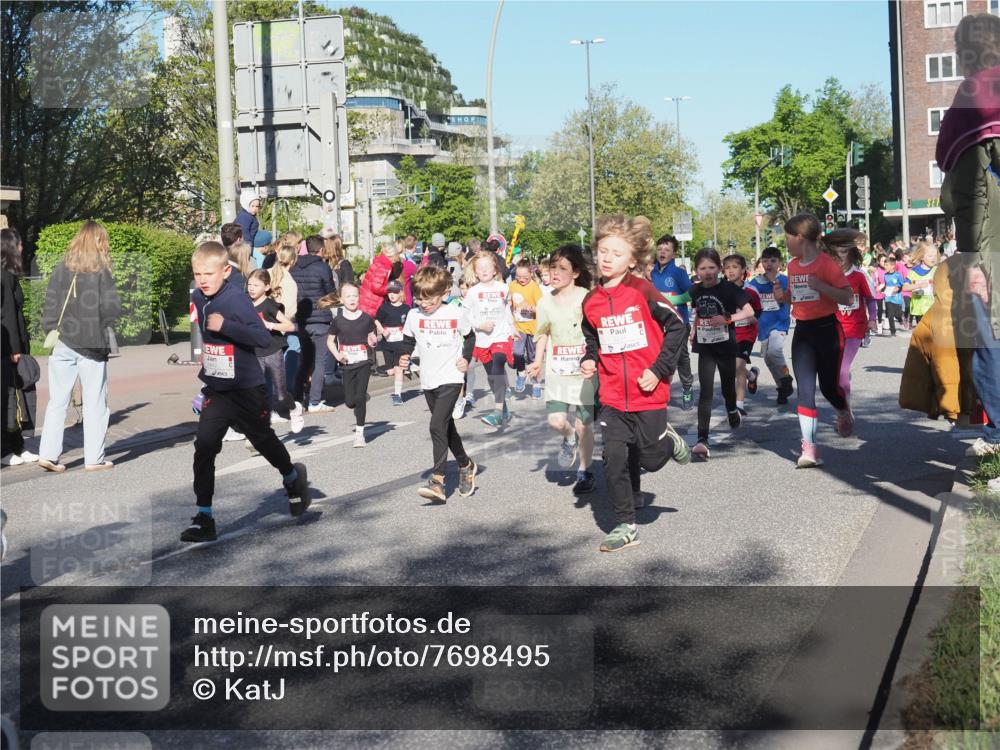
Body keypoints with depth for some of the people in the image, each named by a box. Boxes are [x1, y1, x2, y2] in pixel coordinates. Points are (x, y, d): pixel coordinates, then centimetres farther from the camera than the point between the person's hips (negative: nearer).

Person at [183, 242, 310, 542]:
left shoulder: (237, 299, -20)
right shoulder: (197, 298, 0)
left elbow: (263, 337, -28)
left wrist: (225, 326, -35)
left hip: (248, 389, -5)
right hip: (216, 390, 5)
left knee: (264, 441, 15)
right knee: (203, 448, -7)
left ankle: (293, 477, 45)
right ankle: (204, 517, -1)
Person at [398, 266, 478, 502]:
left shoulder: (457, 314, -6)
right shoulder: (414, 316, 1)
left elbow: (470, 336, 10)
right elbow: (408, 340, 15)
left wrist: (466, 359, -2)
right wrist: (404, 357, -2)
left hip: (451, 378, -5)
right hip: (428, 381, 5)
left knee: (438, 425, -17)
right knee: (446, 427, 16)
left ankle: (437, 482, -19)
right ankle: (466, 465, 37)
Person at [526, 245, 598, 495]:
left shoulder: (586, 298, -8)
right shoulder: (545, 302, 6)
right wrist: (538, 361, 6)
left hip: (584, 370, -3)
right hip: (557, 370, 3)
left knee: (584, 424, 4)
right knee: (556, 420, -9)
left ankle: (585, 472, 23)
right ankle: (569, 438, 28)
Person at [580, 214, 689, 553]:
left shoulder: (643, 291, -12)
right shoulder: (591, 301, 3)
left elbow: (676, 326, -7)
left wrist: (659, 369, -11)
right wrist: (589, 361, 0)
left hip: (648, 393, -3)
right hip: (613, 396, 3)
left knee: (651, 460, 4)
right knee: (614, 459, -2)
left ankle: (667, 440, 39)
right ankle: (625, 526, 12)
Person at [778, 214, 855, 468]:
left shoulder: (827, 263, -12)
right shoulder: (793, 266, 9)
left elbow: (848, 298, -15)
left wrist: (821, 286, -26)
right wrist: (783, 296, 3)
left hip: (826, 328, -5)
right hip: (802, 331, 5)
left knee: (828, 386, 8)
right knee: (805, 389, -5)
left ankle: (844, 414, 44)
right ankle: (809, 448, -7)